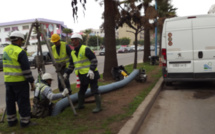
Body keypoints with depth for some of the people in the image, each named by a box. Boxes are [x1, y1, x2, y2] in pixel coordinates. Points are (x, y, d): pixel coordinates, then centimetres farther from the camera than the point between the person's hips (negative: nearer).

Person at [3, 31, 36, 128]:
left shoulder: (5, 50, 8)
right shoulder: (20, 52, -16)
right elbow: (26, 69, -17)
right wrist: (31, 81, -11)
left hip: (8, 80, 8)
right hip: (19, 81, -8)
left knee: (10, 101, 14)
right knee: (23, 102, 1)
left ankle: (11, 120, 24)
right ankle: (25, 121, 8)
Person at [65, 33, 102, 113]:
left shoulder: (85, 49, -13)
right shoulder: (73, 53, 12)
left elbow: (94, 60, -17)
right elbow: (71, 65, 20)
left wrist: (91, 70, -26)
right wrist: (66, 73, 13)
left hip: (91, 74, -8)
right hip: (83, 75, 8)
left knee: (94, 90, -5)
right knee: (81, 91, 17)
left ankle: (98, 107, 4)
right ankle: (80, 105, 33)